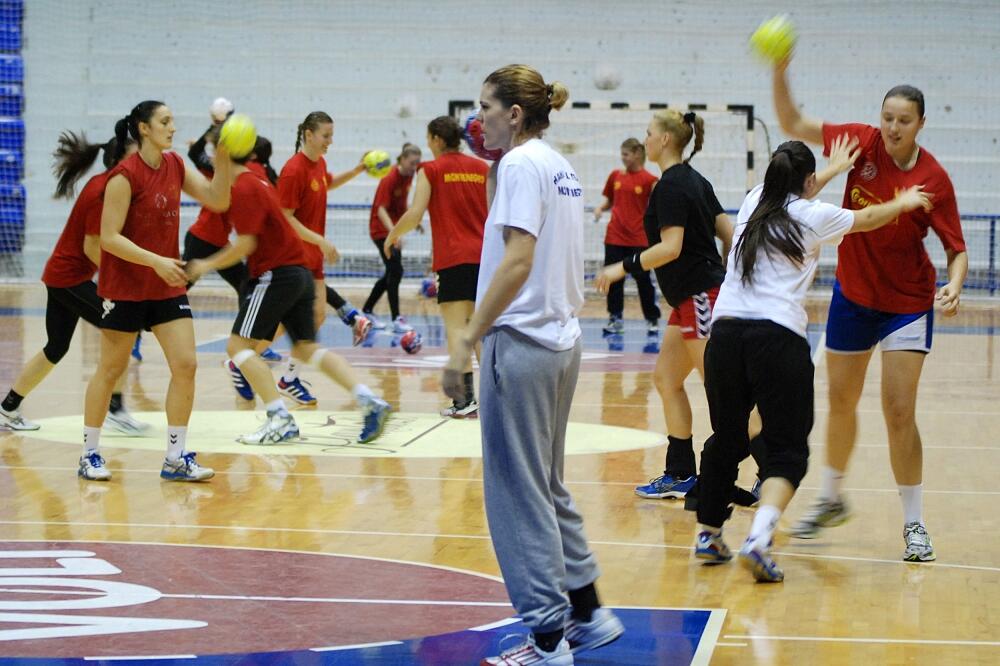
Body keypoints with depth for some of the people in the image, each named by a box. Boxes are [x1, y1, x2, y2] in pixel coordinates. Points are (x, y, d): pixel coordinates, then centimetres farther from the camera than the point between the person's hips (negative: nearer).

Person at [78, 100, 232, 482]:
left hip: (167, 286, 6)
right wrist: (156, 261, -27)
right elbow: (109, 237, -19)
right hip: (125, 288, -6)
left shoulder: (174, 166, 4)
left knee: (185, 366, -3)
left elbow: (217, 201, 2)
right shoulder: (125, 176, -17)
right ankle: (89, 455, 18)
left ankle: (176, 458, 5)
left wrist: (222, 162, -13)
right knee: (110, 370, 5)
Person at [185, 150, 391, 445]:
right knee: (307, 348, 12)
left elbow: (245, 244, -16)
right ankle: (369, 401, -2)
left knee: (238, 345, -5)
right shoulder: (256, 180, 17)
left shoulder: (242, 189, -12)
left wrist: (207, 265, -8)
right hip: (300, 273, 9)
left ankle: (280, 419, -15)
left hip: (276, 274, -9)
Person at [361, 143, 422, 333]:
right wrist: (393, 232, -39)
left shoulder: (408, 175, 1)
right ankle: (396, 320, -14)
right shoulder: (390, 179, -22)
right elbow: (381, 209, -27)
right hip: (382, 229, -9)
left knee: (392, 273, 12)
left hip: (394, 228, 9)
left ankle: (366, 311, 26)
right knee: (395, 271, -15)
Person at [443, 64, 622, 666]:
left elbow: (518, 260, -22)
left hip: (522, 341, -9)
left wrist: (468, 340, -23)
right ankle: (589, 613, 23)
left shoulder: (520, 165, -13)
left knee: (518, 493, -2)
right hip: (562, 340, 9)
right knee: (548, 487, 19)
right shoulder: (561, 167, 14)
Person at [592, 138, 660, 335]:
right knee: (613, 278, 4)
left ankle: (652, 319, 13)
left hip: (639, 239, -3)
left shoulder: (649, 180, -5)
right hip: (615, 237, 4)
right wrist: (600, 208, -3)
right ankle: (615, 319, 13)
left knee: (643, 279, 2)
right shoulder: (616, 175, 6)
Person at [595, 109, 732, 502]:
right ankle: (681, 476, 15)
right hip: (692, 297, 10)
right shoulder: (694, 180, 13)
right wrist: (725, 276, 20)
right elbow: (728, 232, 14)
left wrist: (624, 267, -17)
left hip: (700, 295, -10)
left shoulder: (671, 185, -15)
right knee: (666, 380, 12)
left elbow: (671, 247, -22)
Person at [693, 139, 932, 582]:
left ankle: (708, 534, 26)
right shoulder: (814, 217, 3)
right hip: (778, 338, -5)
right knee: (786, 449, -2)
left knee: (726, 440, 19)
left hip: (725, 333, 5)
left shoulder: (753, 203, 16)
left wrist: (831, 171, 55)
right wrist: (903, 203, 44)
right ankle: (758, 540, -21)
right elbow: (868, 218, 23)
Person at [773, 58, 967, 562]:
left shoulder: (934, 179, -18)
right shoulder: (865, 143, -11)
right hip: (853, 295, 3)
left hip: (907, 302, -3)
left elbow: (957, 249, -14)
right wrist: (780, 74, -20)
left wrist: (953, 288, -34)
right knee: (841, 402, 15)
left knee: (899, 412, -9)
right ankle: (831, 498, 36)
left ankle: (914, 525, 2)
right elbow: (794, 125, -6)